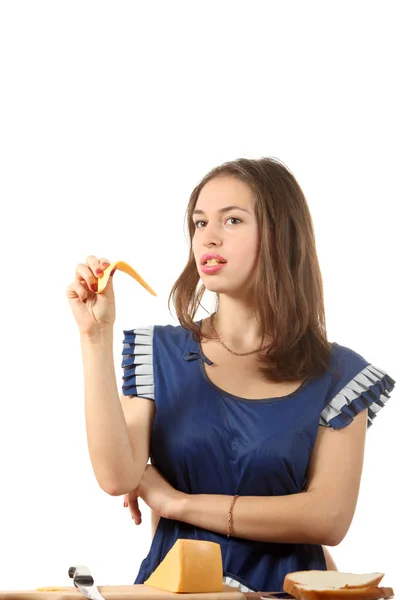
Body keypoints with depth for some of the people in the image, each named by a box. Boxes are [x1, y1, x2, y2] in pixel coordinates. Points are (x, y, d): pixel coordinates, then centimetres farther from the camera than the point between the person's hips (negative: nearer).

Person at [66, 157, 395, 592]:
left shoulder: (338, 375, 4)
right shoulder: (160, 352, 8)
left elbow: (329, 519, -5)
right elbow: (117, 478, -5)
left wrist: (178, 502, -3)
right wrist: (96, 335, -8)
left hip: (281, 589, 0)